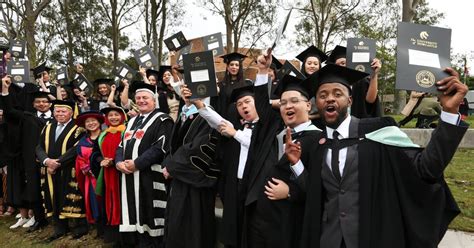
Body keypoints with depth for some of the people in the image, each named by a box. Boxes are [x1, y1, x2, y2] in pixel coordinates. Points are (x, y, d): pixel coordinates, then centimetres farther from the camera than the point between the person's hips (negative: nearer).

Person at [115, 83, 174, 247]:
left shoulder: (162, 120, -4)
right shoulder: (132, 121, 20)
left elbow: (160, 147, -15)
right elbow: (121, 145, 18)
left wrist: (137, 163, -18)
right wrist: (118, 162, -3)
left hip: (149, 176, -7)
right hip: (128, 175, 7)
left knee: (147, 214, -2)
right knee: (131, 213, 12)